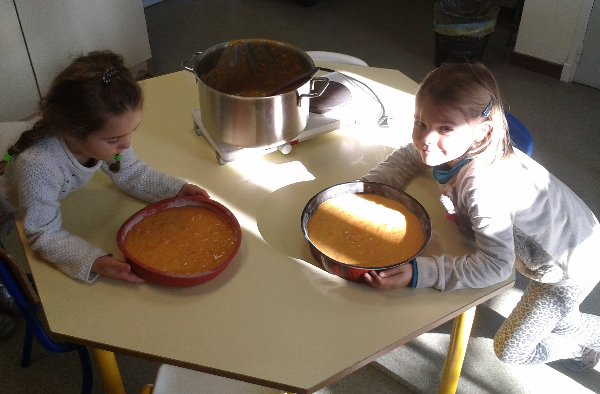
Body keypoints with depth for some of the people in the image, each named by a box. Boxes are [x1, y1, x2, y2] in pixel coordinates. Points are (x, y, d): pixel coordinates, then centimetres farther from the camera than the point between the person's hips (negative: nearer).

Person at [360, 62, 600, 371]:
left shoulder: (484, 183, -40)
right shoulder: (452, 145, -17)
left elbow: (495, 265, -37)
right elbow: (407, 158, 2)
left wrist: (419, 273, -42)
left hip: (572, 266, -7)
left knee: (509, 350, 9)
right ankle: (569, 321, 53)